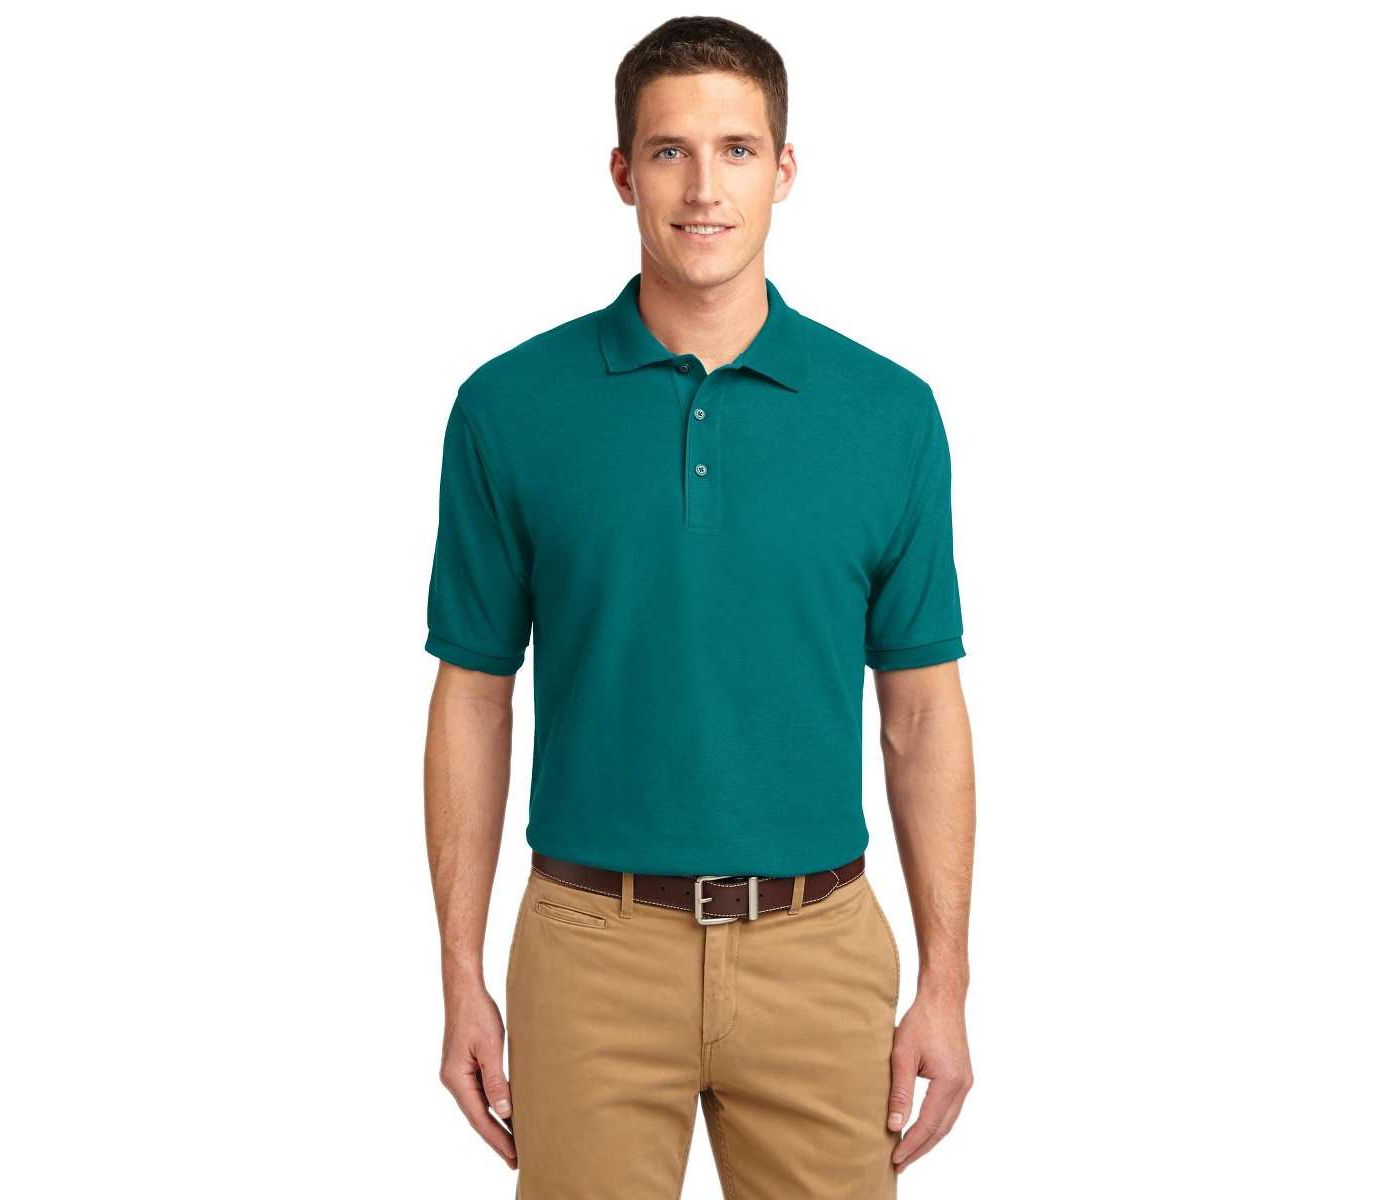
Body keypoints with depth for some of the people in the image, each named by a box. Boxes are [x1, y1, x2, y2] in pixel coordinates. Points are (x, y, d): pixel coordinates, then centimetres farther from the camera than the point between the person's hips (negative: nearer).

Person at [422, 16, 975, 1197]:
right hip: (594, 945, 0)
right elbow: (473, 699, 2)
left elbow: (923, 710, 2)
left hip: (819, 952, 1)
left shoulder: (889, 411, -1)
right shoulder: (512, 407, -2)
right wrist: (462, 976, 0)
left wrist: (945, 984, 0)